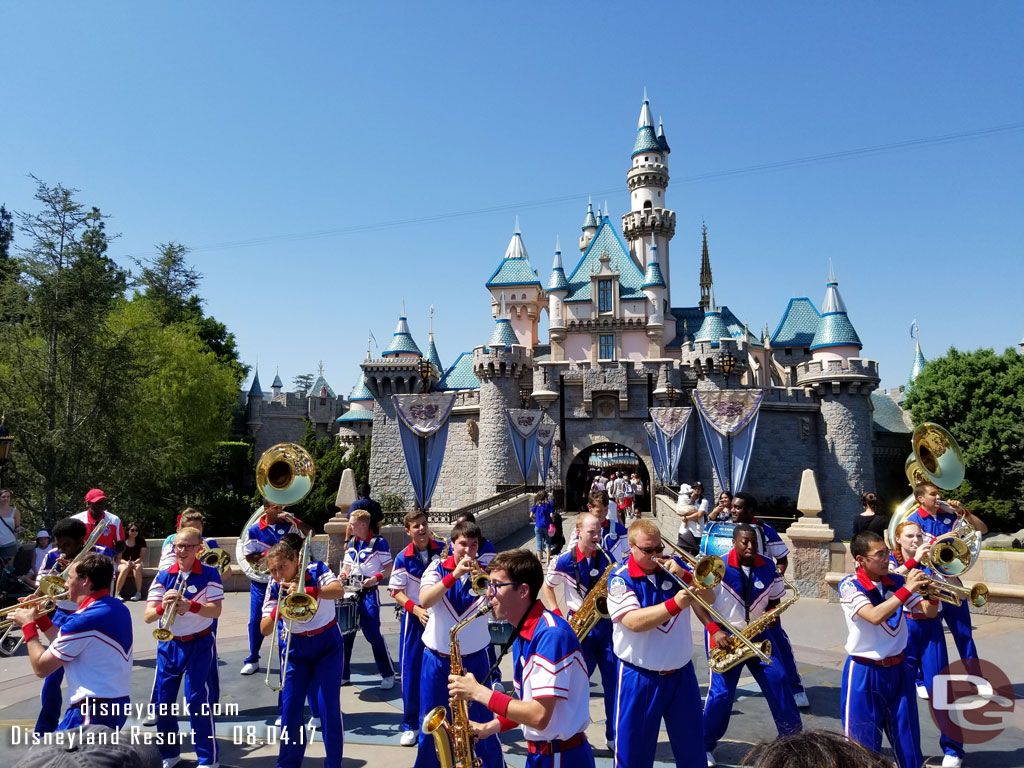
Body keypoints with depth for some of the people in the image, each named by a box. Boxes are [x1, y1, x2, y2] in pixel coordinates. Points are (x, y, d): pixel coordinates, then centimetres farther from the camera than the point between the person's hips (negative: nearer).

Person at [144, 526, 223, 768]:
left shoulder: (210, 574, -9)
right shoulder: (163, 576, -3)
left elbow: (216, 611, -16)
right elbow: (147, 617, -8)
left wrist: (191, 606, -34)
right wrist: (163, 607, -30)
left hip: (199, 645, -3)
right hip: (168, 645, 4)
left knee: (197, 700, -7)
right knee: (162, 700, 7)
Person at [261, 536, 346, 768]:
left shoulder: (315, 570, -16)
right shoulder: (274, 587, -10)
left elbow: (339, 590, -35)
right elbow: (264, 630, -13)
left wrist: (306, 590, -48)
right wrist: (277, 611, -34)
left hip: (327, 645, -3)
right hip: (295, 649, 3)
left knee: (328, 706, -6)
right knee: (289, 707, 2)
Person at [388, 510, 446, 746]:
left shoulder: (443, 550, -6)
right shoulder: (403, 558, -7)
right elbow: (396, 591, -5)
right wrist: (417, 610, -17)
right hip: (414, 618, 0)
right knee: (410, 671, 3)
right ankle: (410, 725, 18)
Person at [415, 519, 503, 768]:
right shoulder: (437, 568, -7)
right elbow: (425, 601, -24)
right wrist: (455, 574, -34)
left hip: (474, 660, 0)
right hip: (437, 660, 0)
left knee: (482, 723, 7)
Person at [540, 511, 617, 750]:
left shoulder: (607, 557, -1)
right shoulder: (564, 561, -9)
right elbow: (546, 587, 4)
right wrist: (558, 614, -5)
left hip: (605, 621, 3)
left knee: (613, 680, 5)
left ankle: (614, 735, 22)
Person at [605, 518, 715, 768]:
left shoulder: (673, 567, -1)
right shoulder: (621, 578, -14)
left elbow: (709, 599, -2)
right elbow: (634, 622, -26)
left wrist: (685, 575, -18)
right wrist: (675, 604, -35)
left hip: (682, 673, 4)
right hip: (640, 678, -4)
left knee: (691, 744, 20)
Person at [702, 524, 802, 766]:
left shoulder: (768, 567, -2)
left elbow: (775, 599, 10)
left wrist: (771, 613, -12)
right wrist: (715, 631, -23)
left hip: (756, 634, 4)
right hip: (723, 636, -4)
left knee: (778, 680, -3)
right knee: (721, 691, -6)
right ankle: (705, 746, 12)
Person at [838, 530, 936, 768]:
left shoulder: (896, 582, 1)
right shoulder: (850, 586, -15)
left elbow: (929, 612, 3)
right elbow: (875, 617, -30)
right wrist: (907, 590, -29)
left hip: (898, 669, 5)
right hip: (865, 673, -5)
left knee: (907, 735, 16)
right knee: (862, 740, 5)